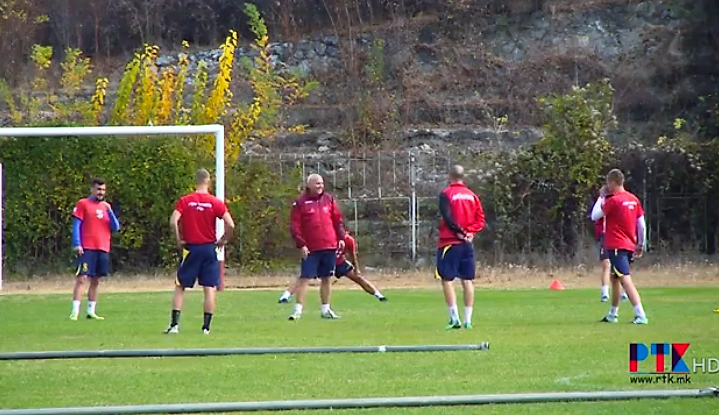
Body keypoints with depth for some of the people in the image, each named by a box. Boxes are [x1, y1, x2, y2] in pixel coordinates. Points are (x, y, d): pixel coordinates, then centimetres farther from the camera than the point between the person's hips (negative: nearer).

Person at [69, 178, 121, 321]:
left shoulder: (106, 206, 16)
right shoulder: (83, 204, 2)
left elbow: (115, 227, 11)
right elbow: (76, 225, -3)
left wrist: (109, 211, -2)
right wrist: (77, 244, -13)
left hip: (103, 249, 5)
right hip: (87, 249, -5)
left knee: (96, 280, 8)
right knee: (82, 278, -12)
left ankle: (91, 311, 13)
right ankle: (75, 311, -15)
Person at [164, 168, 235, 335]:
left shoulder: (185, 201, -3)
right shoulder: (216, 203, -3)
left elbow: (173, 222, -15)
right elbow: (231, 225, -11)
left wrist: (179, 240, -3)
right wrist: (223, 240, 4)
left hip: (190, 248, 0)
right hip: (209, 249, 0)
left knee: (180, 287, 8)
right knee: (210, 288, 5)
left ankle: (174, 324, 0)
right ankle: (206, 326, 2)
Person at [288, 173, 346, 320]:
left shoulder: (329, 199, 10)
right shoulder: (300, 203, -2)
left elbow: (338, 219, 13)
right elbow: (294, 226, -5)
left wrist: (341, 238, 4)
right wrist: (301, 245, -11)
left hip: (329, 247, 4)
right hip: (310, 249, -4)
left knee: (326, 278, 11)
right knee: (305, 278, -8)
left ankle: (326, 309, 19)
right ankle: (298, 310, -6)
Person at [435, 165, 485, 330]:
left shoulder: (446, 194, -5)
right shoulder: (472, 195, 11)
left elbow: (447, 217, -16)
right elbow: (481, 220, 6)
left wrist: (460, 231, -8)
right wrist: (469, 232, -3)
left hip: (450, 242, -5)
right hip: (467, 243, 5)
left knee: (447, 279, -2)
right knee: (467, 280, 7)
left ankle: (454, 318, -12)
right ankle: (468, 320, 5)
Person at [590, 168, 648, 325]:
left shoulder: (613, 200, -12)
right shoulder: (634, 200, 8)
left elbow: (594, 216, -4)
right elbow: (642, 225, 12)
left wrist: (601, 198, 6)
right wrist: (641, 244, 20)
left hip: (616, 246, -8)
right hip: (629, 246, 8)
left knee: (626, 280, -15)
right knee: (615, 278, 23)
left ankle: (641, 315, -28)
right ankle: (612, 314, 33)